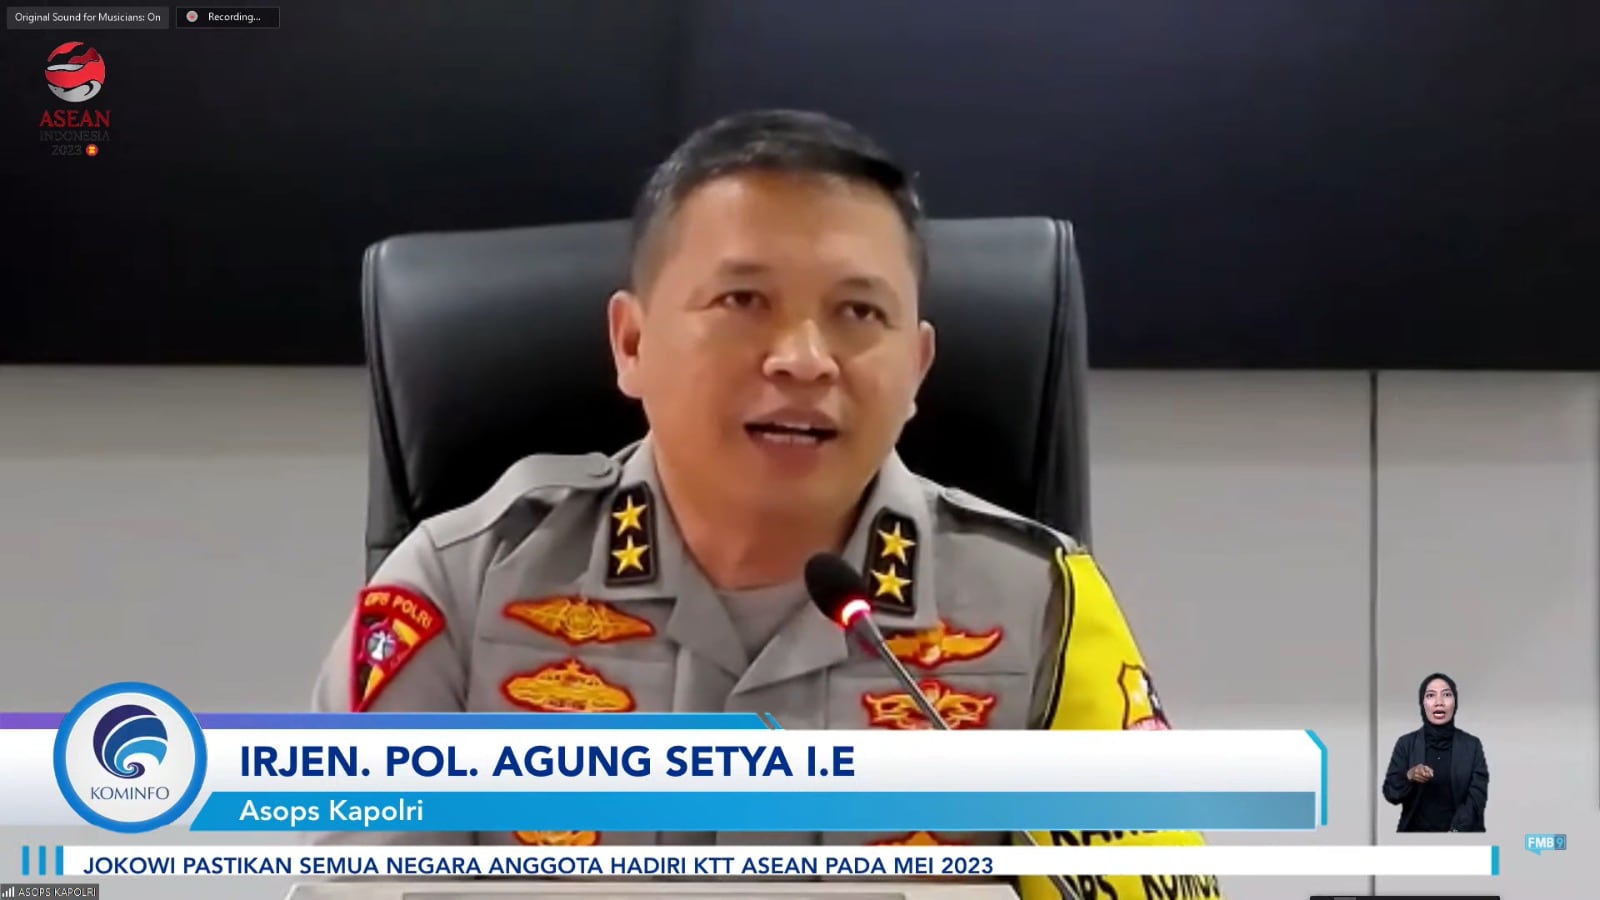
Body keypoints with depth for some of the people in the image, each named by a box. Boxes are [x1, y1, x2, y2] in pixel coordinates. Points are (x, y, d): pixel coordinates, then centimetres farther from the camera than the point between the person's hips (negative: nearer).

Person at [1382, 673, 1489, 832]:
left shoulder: (1472, 745, -3)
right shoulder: (1406, 743, -2)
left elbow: (1477, 797, -8)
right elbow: (1390, 793, -3)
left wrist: (1456, 831, -22)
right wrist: (1408, 777, -22)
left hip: (1461, 836, 0)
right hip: (1416, 830, 1)